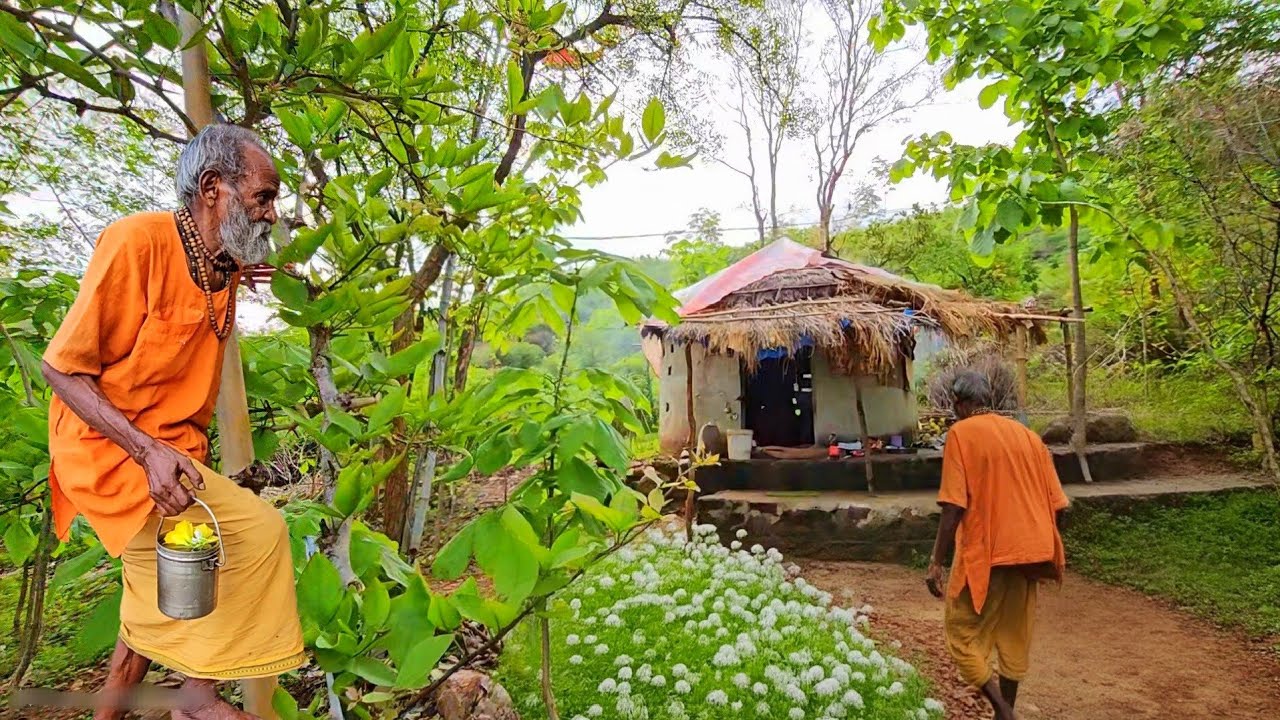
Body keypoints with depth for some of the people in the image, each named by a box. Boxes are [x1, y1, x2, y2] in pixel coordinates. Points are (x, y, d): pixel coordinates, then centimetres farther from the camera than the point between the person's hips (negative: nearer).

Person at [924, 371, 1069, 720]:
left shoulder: (961, 433, -9)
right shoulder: (1027, 435, 9)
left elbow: (954, 506, -16)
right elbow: (1056, 503, 9)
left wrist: (936, 562, -11)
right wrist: (1044, 548, 23)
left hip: (984, 554, -6)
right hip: (1027, 552, 7)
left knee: (963, 637, 7)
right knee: (1014, 638, 18)